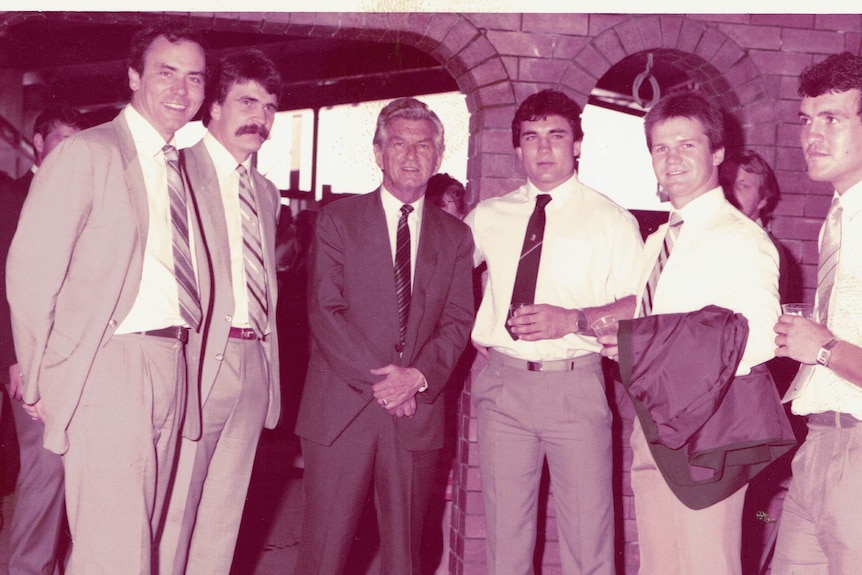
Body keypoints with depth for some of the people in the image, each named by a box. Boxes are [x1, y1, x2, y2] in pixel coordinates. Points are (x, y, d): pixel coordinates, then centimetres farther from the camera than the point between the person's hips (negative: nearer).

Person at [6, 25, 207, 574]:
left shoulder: (180, 168, 17)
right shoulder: (86, 153, -4)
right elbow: (31, 272, -8)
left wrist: (184, 363, 7)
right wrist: (40, 380, -5)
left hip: (171, 365, 7)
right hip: (109, 368, -7)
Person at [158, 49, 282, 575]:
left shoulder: (267, 192, 18)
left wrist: (271, 371, 12)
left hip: (254, 363, 7)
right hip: (195, 359, -6)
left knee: (224, 516, 12)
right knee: (172, 508, -2)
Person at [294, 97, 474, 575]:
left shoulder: (455, 236, 13)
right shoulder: (337, 220, 5)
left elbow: (458, 320, 6)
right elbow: (324, 311, -5)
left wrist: (419, 375, -11)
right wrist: (378, 376, -13)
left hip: (417, 412, 3)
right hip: (341, 408, -2)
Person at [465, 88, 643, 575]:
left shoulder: (611, 220, 2)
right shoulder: (488, 217, 10)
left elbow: (637, 306, -4)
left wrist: (573, 320, -20)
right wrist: (471, 331, 11)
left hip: (574, 385, -2)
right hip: (502, 383, 3)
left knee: (588, 535, 2)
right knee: (505, 535, 10)